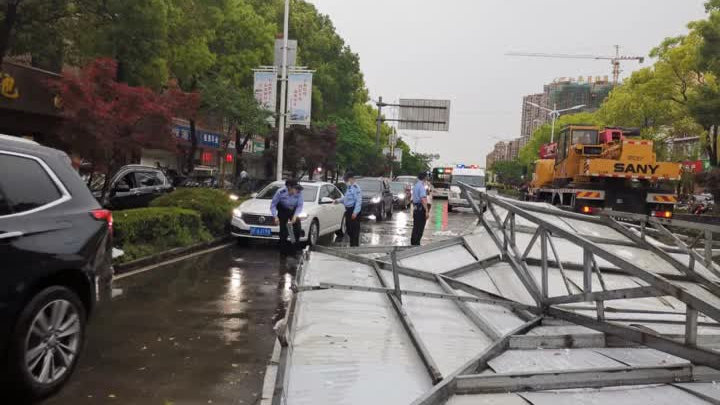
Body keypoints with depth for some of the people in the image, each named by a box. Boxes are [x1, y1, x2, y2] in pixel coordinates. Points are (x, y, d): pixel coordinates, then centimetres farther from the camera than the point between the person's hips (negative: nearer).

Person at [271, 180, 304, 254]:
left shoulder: (299, 192, -24)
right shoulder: (281, 192, -28)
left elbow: (300, 206, -13)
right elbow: (273, 205, -17)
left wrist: (295, 216, -26)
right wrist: (275, 217, -27)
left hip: (294, 211, 2)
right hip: (283, 211, -2)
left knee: (297, 229, -8)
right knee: (283, 231, -11)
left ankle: (293, 248, 9)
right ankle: (283, 250, 4)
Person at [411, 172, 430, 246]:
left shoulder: (415, 186, 13)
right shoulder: (421, 186, -16)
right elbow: (423, 199, -24)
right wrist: (427, 211, -25)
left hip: (415, 208, 9)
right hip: (421, 209, -9)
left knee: (415, 227, 15)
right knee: (420, 228, -4)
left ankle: (413, 242, 21)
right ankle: (416, 243, -3)